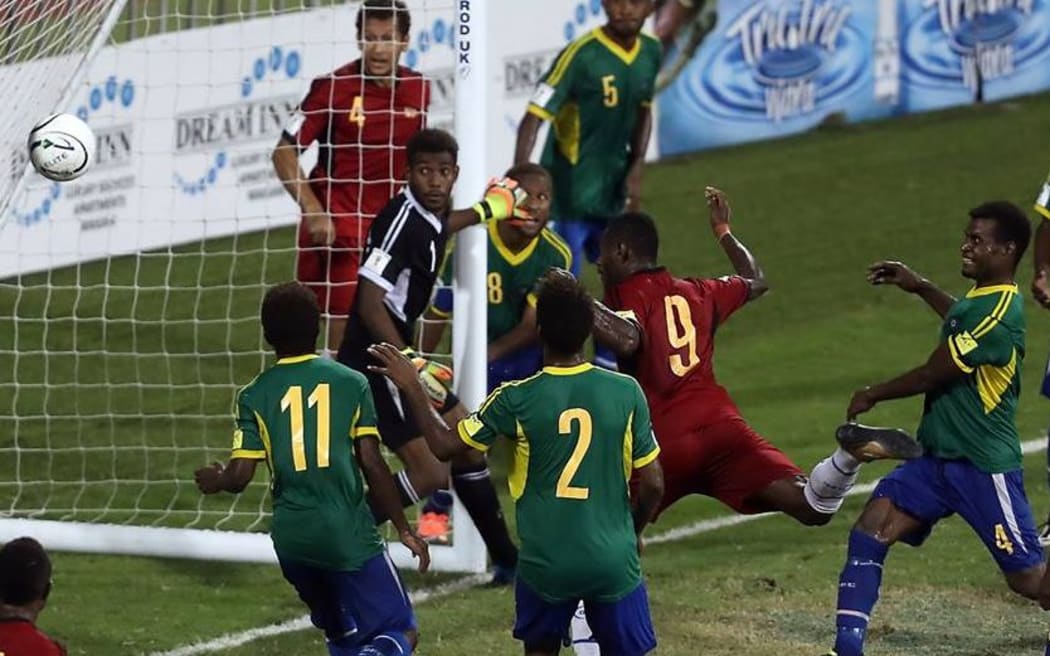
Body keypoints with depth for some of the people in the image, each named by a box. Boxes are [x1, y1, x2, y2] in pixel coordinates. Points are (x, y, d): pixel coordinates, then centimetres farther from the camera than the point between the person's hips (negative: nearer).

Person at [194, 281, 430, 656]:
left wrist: (214, 480, 22)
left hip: (291, 536, 3)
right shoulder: (351, 383, 1)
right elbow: (372, 465, -2)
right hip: (348, 532, -3)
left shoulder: (255, 396, 3)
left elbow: (240, 476, -1)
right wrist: (404, 529, 6)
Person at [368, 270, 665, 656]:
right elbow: (652, 484, 0)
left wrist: (411, 388, 16)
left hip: (545, 562, 0)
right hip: (613, 560, 0)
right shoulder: (626, 393, -6)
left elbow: (444, 445, 3)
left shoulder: (516, 400, -8)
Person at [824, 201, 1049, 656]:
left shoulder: (999, 313, -21)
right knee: (871, 528, -8)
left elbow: (932, 374, -15)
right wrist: (920, 287, 31)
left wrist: (872, 395, -1)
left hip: (984, 467, -9)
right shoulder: (981, 296, 9)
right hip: (938, 460, 9)